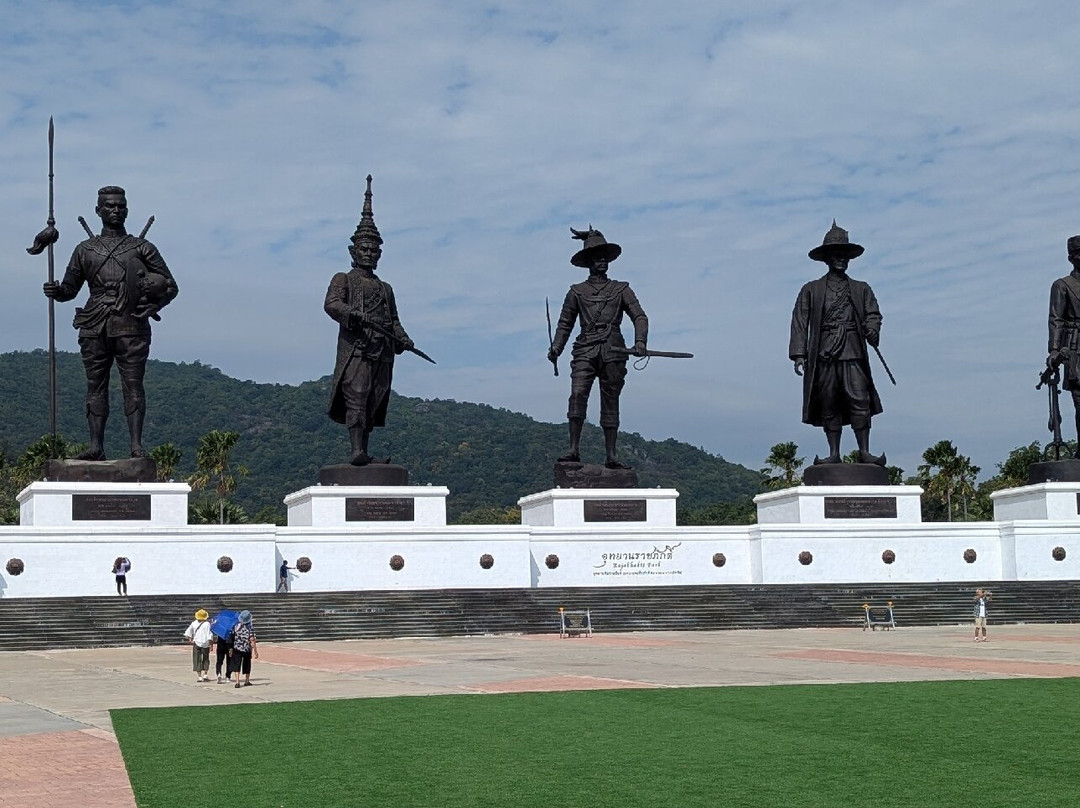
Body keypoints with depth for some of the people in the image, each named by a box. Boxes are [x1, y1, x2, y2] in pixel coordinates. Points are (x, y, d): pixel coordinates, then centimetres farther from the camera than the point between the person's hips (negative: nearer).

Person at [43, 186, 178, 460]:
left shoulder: (142, 248, 12)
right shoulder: (85, 250, 17)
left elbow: (170, 286, 12)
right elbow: (70, 288, 21)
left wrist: (154, 306, -5)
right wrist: (56, 291, -2)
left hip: (130, 326, -2)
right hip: (94, 327, 2)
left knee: (133, 385, -7)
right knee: (96, 386, 1)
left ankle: (136, 445, -8)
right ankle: (96, 446, 2)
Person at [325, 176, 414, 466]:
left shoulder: (385, 288, 28)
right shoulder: (343, 279, 12)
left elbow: (393, 319, 27)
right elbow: (331, 304, -6)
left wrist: (402, 338, 5)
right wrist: (354, 313, -24)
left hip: (382, 352, 5)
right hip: (354, 348, -5)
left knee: (373, 405, 2)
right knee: (355, 399, -16)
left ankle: (364, 451, 4)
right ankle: (356, 451, -24)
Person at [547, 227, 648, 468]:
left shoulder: (621, 290, 15)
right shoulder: (577, 292, 15)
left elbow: (640, 316, 6)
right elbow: (565, 323, 16)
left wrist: (640, 341, -12)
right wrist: (556, 347, 0)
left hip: (613, 352, 1)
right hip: (585, 351, -1)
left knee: (610, 402, 1)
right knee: (577, 394, -19)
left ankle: (611, 455, 2)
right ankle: (574, 449, -20)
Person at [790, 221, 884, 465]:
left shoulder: (861, 289, 20)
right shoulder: (811, 290, 15)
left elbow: (872, 314, 11)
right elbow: (799, 323, 8)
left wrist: (872, 331, -13)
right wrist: (798, 355, -3)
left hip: (853, 353, 0)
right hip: (823, 354, 0)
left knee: (859, 401, -10)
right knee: (828, 406, 0)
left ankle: (864, 452, -6)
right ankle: (834, 453, 5)